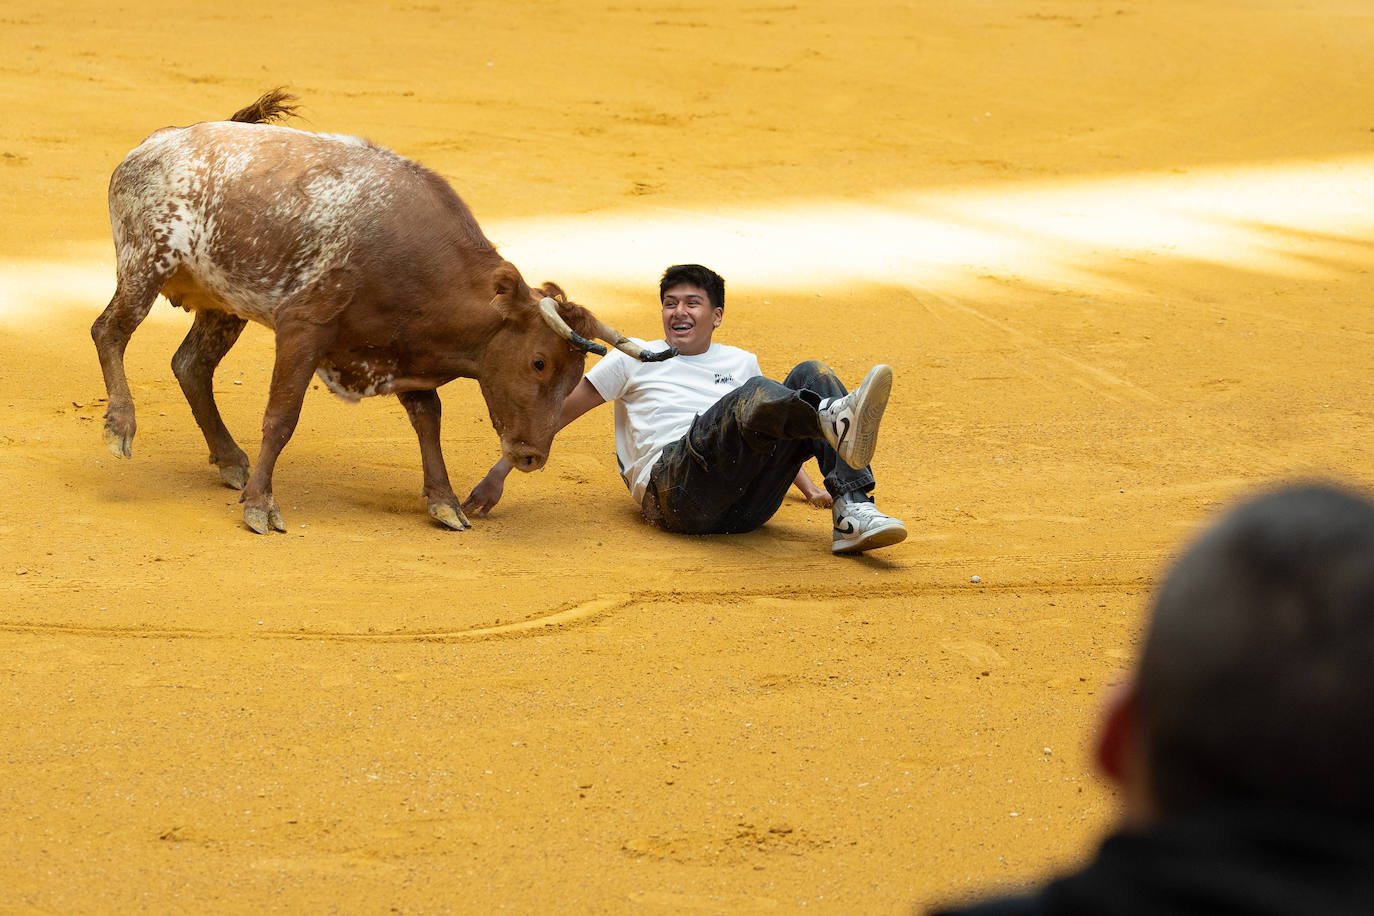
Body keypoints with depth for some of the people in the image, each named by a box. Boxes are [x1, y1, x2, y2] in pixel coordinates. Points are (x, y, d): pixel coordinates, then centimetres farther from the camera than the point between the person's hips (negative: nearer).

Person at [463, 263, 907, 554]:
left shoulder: (740, 363, 32)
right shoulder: (636, 359, 23)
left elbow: (774, 429, 38)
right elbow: (556, 411, 23)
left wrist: (808, 486, 20)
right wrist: (500, 472, 17)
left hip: (746, 500, 4)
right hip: (674, 489, -4)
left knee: (812, 375, -15)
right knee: (753, 396, -31)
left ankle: (854, 514, -31)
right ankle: (835, 418, -66)